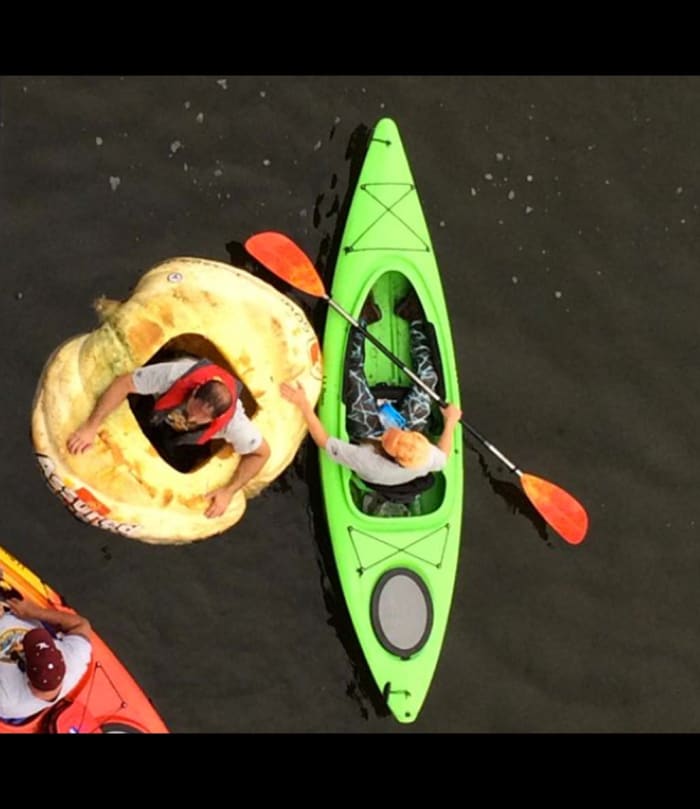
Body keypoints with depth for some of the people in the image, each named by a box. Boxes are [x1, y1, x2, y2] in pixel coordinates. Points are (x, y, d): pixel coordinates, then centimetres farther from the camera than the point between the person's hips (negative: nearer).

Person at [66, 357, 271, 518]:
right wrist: (90, 427, -45)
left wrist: (228, 491, -31)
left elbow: (261, 453, -28)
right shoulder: (176, 373, -48)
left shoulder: (233, 422, -44)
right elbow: (123, 383, -40)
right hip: (157, 403, 0)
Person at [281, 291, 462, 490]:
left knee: (354, 372, -9)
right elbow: (442, 456, -14)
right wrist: (450, 422, -5)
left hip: (366, 435, -1)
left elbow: (324, 441, -33)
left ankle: (364, 318, 18)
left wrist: (303, 405, -32)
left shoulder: (366, 462, -48)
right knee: (427, 376, -3)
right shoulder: (425, 462, -41)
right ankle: (413, 316, 21)